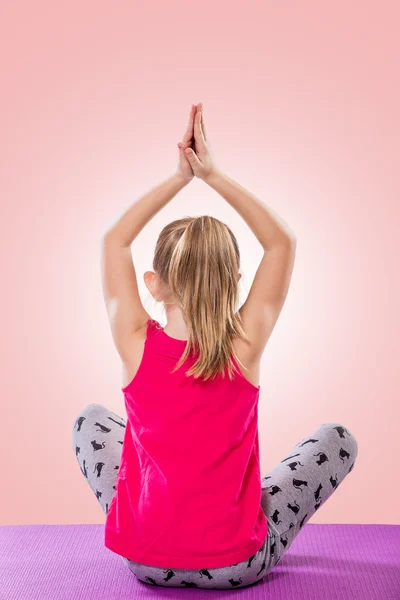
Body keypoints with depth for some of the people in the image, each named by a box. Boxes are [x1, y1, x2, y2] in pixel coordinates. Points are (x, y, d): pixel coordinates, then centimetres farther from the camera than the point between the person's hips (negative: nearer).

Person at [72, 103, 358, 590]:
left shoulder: (136, 345, -16)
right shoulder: (244, 348, -18)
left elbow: (115, 240, 1)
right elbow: (283, 243, -4)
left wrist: (181, 176, -1)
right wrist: (213, 175, -6)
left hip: (145, 560, 2)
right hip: (238, 565, -1)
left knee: (91, 420, 25)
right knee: (337, 439, 17)